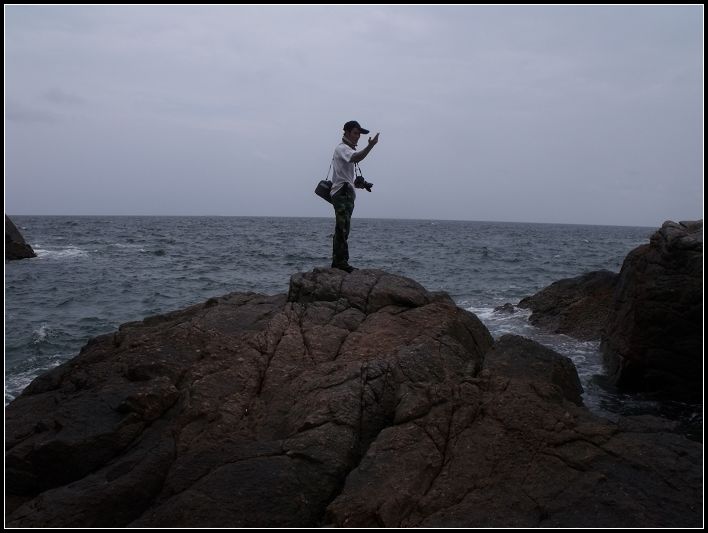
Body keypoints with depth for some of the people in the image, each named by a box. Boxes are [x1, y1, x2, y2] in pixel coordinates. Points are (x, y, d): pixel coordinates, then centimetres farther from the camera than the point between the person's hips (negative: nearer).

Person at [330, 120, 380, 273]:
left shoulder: (347, 149, 25)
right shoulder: (341, 148, -7)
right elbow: (356, 158, -30)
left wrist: (358, 184, 15)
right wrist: (370, 146, -41)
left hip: (345, 193, 11)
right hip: (343, 192, -11)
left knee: (341, 230, 12)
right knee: (343, 228, -15)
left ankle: (337, 262, 17)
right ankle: (341, 261, -17)